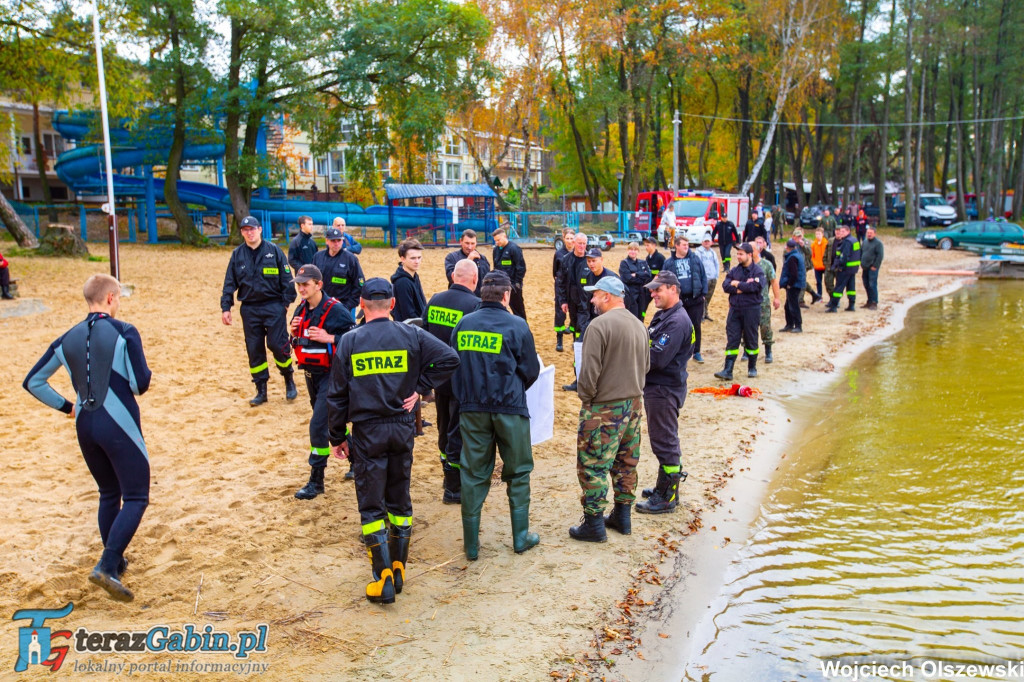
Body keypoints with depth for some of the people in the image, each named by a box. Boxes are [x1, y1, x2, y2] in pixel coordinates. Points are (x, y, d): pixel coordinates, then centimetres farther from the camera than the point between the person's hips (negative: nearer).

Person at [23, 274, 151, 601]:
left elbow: (33, 382, 11)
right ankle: (107, 566, -11)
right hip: (119, 426, -6)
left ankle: (115, 562, 30)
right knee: (136, 498, 1)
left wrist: (66, 406, 17)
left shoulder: (68, 338, 6)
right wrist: (148, 374, 8)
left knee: (109, 495, 22)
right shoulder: (124, 332, -11)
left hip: (85, 426, 6)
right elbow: (140, 384, -14)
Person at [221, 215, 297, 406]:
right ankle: (261, 391, 15)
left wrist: (286, 302, -4)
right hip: (249, 309, 3)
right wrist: (225, 307, 4)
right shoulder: (237, 254, 7)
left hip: (273, 306, -3)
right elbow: (229, 283, 9)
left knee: (278, 345, -7)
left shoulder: (273, 250, -1)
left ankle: (289, 381, 16)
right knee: (254, 349, 5)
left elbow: (286, 277, 0)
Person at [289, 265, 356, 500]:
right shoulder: (301, 309, 6)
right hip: (310, 374, 8)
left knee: (318, 426, -10)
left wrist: (330, 338, -27)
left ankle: (316, 481, 0)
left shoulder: (335, 310, -17)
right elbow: (298, 342, 16)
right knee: (331, 423, 20)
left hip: (330, 375, -8)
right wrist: (294, 333, -6)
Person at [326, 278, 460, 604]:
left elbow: (337, 395, -3)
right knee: (400, 501, 16)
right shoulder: (411, 335, -2)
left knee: (371, 507, 6)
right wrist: (420, 388, -3)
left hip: (367, 432, -2)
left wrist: (338, 437, 7)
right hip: (402, 429, 2)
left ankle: (384, 579, 3)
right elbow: (449, 358, -10)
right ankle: (399, 570, 23)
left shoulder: (349, 341, -5)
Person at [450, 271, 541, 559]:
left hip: (472, 410, 3)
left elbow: (453, 367, 8)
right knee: (517, 473, 13)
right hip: (510, 410, -3)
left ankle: (471, 544, 15)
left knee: (473, 475, 10)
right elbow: (531, 371, -2)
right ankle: (520, 537, 21)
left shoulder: (463, 325, 1)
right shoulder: (516, 326, -9)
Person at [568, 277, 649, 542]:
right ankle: (622, 516, 28)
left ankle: (594, 524, 7)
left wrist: (585, 397, -6)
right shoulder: (639, 325, 6)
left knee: (592, 465, 2)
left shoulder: (599, 325, -18)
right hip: (633, 403, 8)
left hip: (603, 408, -8)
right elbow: (646, 366, 13)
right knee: (626, 462, 17)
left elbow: (590, 370, -20)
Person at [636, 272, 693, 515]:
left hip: (665, 390, -10)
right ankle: (664, 488, 31)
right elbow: (649, 347, 13)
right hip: (655, 386, 10)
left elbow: (657, 358, -25)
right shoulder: (663, 315, 13)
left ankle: (667, 498, 8)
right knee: (662, 441, 19)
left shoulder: (677, 321, -19)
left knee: (665, 442, -2)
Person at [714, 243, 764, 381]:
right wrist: (744, 287, -14)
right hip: (734, 309, 4)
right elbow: (725, 286, -3)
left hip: (751, 309, -4)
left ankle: (752, 368, 23)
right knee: (731, 340, -1)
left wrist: (737, 284, -10)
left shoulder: (757, 271, -4)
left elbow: (755, 286, -21)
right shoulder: (734, 270, 10)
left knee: (751, 339, 8)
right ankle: (728, 370, -2)